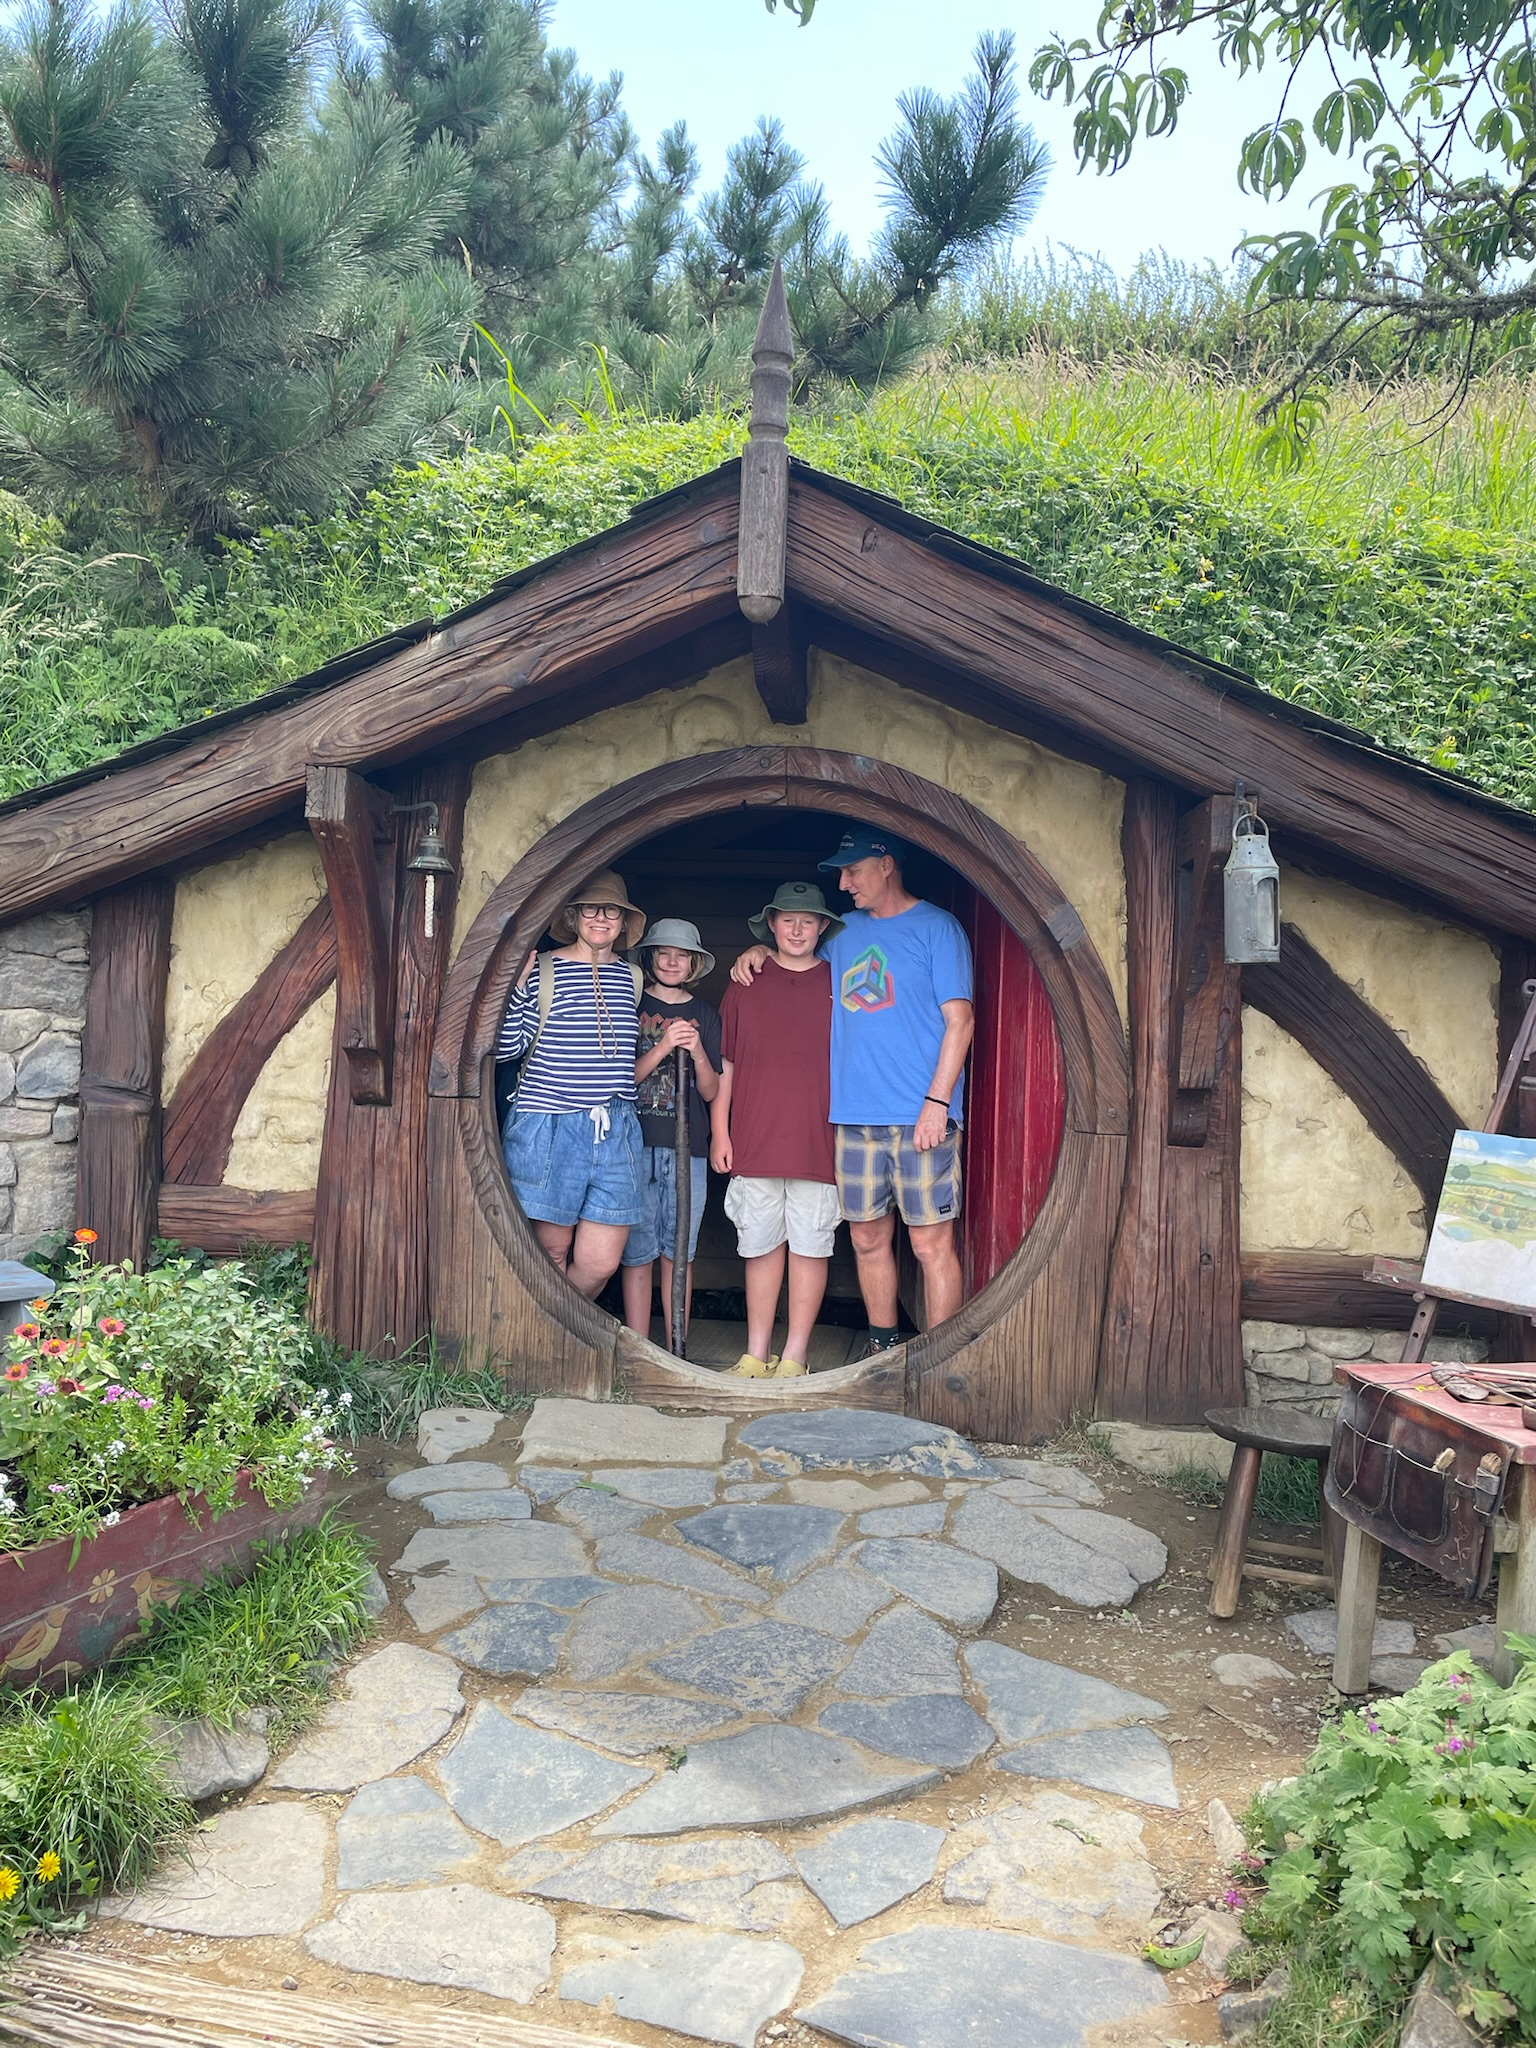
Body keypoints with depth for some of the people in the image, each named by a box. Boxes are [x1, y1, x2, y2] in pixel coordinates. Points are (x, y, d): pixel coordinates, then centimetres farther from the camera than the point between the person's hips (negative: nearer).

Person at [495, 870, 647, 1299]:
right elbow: (507, 1047, -9)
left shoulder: (633, 978, 14)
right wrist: (516, 984, -15)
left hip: (616, 1131, 4)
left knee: (601, 1264, 1)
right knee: (551, 1252, 5)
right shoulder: (540, 970, 0)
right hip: (548, 1128, -4)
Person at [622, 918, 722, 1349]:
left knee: (680, 1251, 5)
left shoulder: (705, 1014, 11)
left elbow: (711, 1092, 8)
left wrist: (698, 1053, -11)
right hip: (637, 1144, -2)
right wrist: (663, 1047, -16)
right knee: (638, 1252, -1)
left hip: (688, 1149, 2)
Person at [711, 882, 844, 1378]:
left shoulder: (839, 985, 6)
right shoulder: (745, 984, 9)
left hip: (818, 1144, -1)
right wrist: (720, 1132, 5)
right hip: (754, 1141, 1)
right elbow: (724, 1064, 10)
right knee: (761, 1246, 7)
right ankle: (756, 1356, 16)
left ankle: (794, 1359, 12)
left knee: (809, 1247, 3)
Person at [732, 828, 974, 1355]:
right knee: (868, 1239, 10)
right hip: (855, 1115, 6)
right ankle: (881, 1349, 24)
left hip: (920, 1118, -6)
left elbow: (959, 1019, -6)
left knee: (931, 1243, -4)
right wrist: (761, 951, 14)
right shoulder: (845, 932, 16)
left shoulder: (937, 927, -1)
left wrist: (937, 1101, -14)